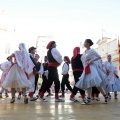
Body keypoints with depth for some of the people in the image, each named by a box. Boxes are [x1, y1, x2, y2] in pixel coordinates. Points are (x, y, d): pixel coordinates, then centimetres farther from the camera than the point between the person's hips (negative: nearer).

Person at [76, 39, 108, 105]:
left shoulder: (91, 50, -4)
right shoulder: (84, 52, 16)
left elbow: (99, 57, -7)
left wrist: (91, 61, -15)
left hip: (92, 68, -7)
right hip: (86, 69, 8)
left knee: (96, 83, -16)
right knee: (87, 84, 0)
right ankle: (89, 99, 1)